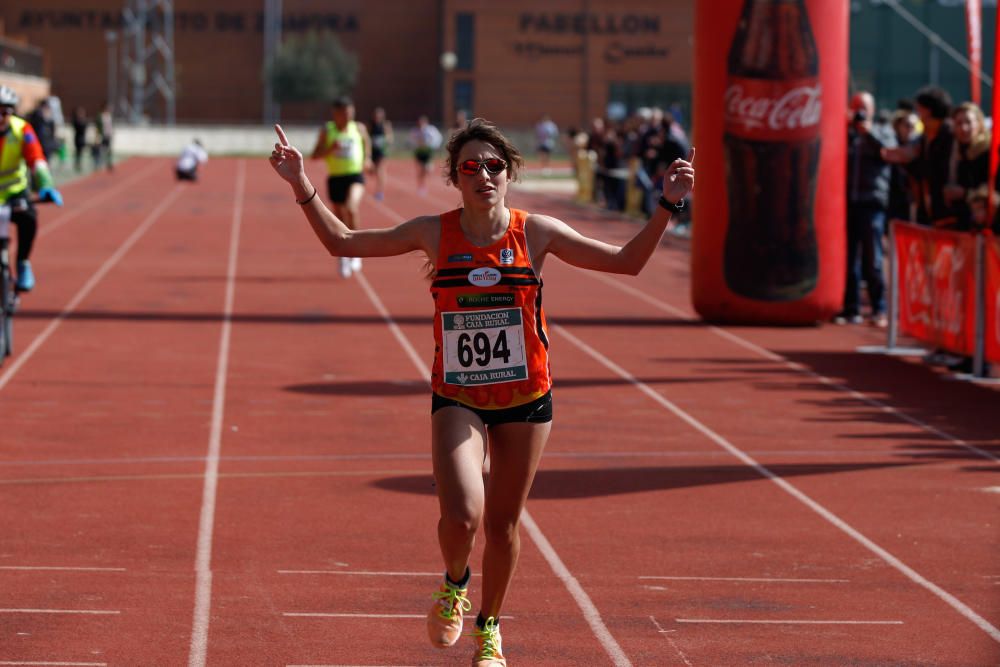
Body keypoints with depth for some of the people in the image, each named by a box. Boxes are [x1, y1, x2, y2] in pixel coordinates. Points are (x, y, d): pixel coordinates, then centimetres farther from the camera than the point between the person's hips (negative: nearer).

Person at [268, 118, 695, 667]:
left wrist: (666, 206, -11)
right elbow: (341, 242, 2)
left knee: (503, 525, 10)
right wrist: (303, 189, -8)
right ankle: (453, 585, 16)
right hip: (456, 399, -1)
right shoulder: (435, 234, -3)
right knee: (461, 515, -20)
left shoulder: (536, 233, -4)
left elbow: (627, 262, 0)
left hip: (525, 398, 1)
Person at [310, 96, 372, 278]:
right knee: (341, 221, 8)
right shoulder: (326, 130, 0)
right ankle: (344, 259, 26)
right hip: (335, 179, 1)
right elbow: (315, 155, -3)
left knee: (351, 208, -29)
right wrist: (330, 149, -20)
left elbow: (366, 141, 25)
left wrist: (367, 158, 10)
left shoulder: (359, 128, 3)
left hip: (355, 176, -1)